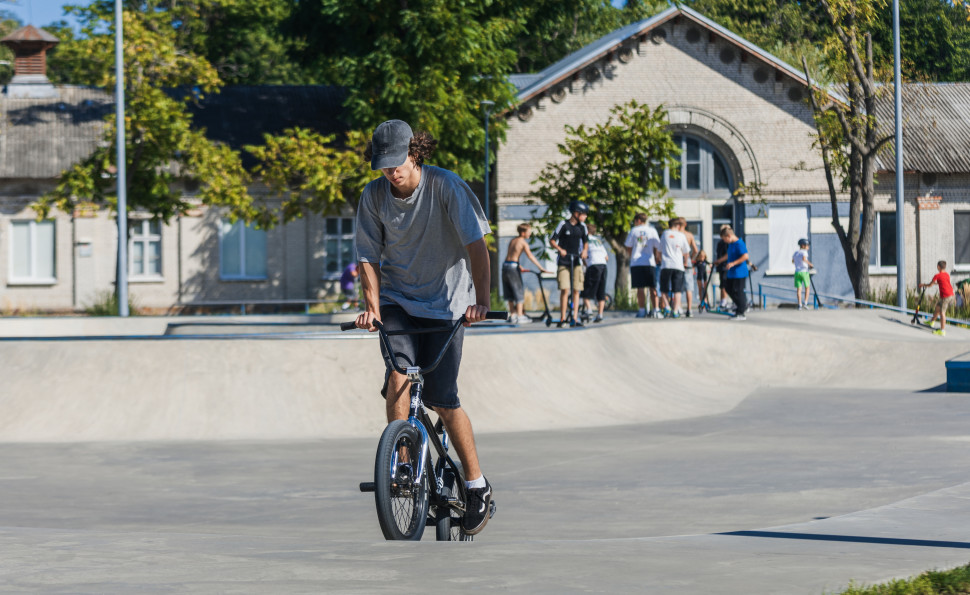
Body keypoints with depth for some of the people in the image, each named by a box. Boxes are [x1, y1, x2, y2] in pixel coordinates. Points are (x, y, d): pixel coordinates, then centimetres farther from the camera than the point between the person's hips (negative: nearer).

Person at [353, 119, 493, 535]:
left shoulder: (446, 187, -15)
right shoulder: (374, 196, -5)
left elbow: (475, 243, -18)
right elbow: (369, 258, -1)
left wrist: (481, 300, -28)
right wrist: (372, 306, -16)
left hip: (445, 301, -3)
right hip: (397, 299, 3)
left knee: (441, 399, -6)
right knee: (399, 375, -23)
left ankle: (478, 486, 10)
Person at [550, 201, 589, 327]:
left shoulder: (582, 226, 9)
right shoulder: (563, 225, -5)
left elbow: (585, 242, 19)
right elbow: (552, 241, -5)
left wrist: (585, 250, -2)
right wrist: (560, 249, -23)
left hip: (577, 262, 4)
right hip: (563, 262, -4)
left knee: (576, 291, 0)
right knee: (565, 290, -12)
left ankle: (575, 319, 1)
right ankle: (562, 318, -7)